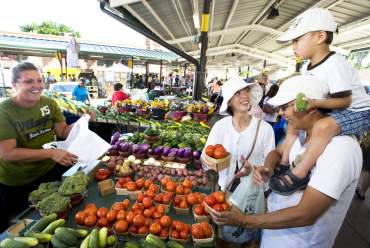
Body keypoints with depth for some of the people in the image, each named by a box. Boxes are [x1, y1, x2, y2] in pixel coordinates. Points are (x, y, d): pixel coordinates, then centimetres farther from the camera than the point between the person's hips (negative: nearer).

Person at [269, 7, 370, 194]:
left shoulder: (334, 64, -23)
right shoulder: (307, 69, 3)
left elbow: (344, 101, -25)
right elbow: (305, 94, 8)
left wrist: (314, 103, -38)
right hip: (332, 111, 10)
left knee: (322, 127, -38)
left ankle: (299, 175, -26)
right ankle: (285, 163, 13)